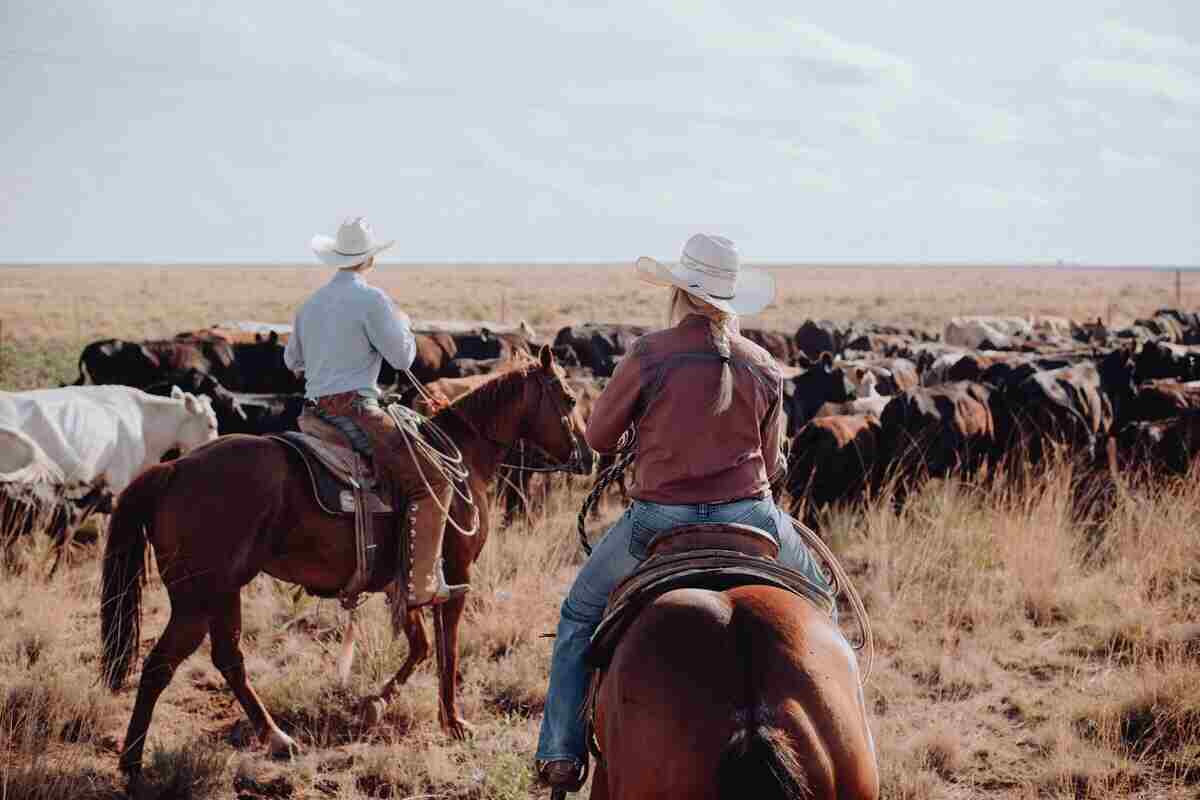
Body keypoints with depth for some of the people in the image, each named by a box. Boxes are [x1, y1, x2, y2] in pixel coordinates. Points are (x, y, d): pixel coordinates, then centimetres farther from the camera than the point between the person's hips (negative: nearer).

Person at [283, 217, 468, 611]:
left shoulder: (311, 303, 16)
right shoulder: (371, 299, -9)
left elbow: (291, 360, 26)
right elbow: (402, 357, -7)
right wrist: (403, 325, 12)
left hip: (314, 412, 9)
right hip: (354, 410, -9)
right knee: (432, 484, -8)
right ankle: (420, 585, -17)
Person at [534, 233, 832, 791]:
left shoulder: (650, 354, -9)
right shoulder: (764, 367, 2)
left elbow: (598, 437, 2)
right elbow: (770, 464, 10)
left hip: (660, 520, -2)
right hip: (750, 517, 2)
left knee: (580, 614, 20)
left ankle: (562, 752, 15)